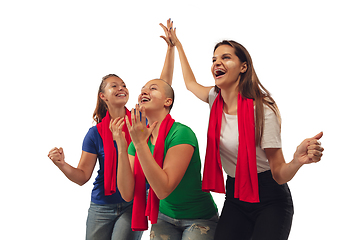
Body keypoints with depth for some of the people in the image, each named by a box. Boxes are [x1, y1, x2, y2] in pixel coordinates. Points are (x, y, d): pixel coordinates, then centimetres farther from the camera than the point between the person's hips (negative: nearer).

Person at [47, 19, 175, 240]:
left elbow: (164, 83, -4)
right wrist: (62, 164, -21)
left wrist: (171, 47, -7)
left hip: (134, 205, -1)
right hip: (102, 207, 1)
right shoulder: (95, 134, -2)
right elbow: (82, 176, -2)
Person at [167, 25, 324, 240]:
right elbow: (190, 83, 23)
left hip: (270, 200, -5)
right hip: (235, 197, 5)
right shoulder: (215, 99, -1)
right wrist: (177, 44, 29)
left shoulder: (263, 111, -18)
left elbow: (279, 174, -18)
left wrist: (298, 161, -40)